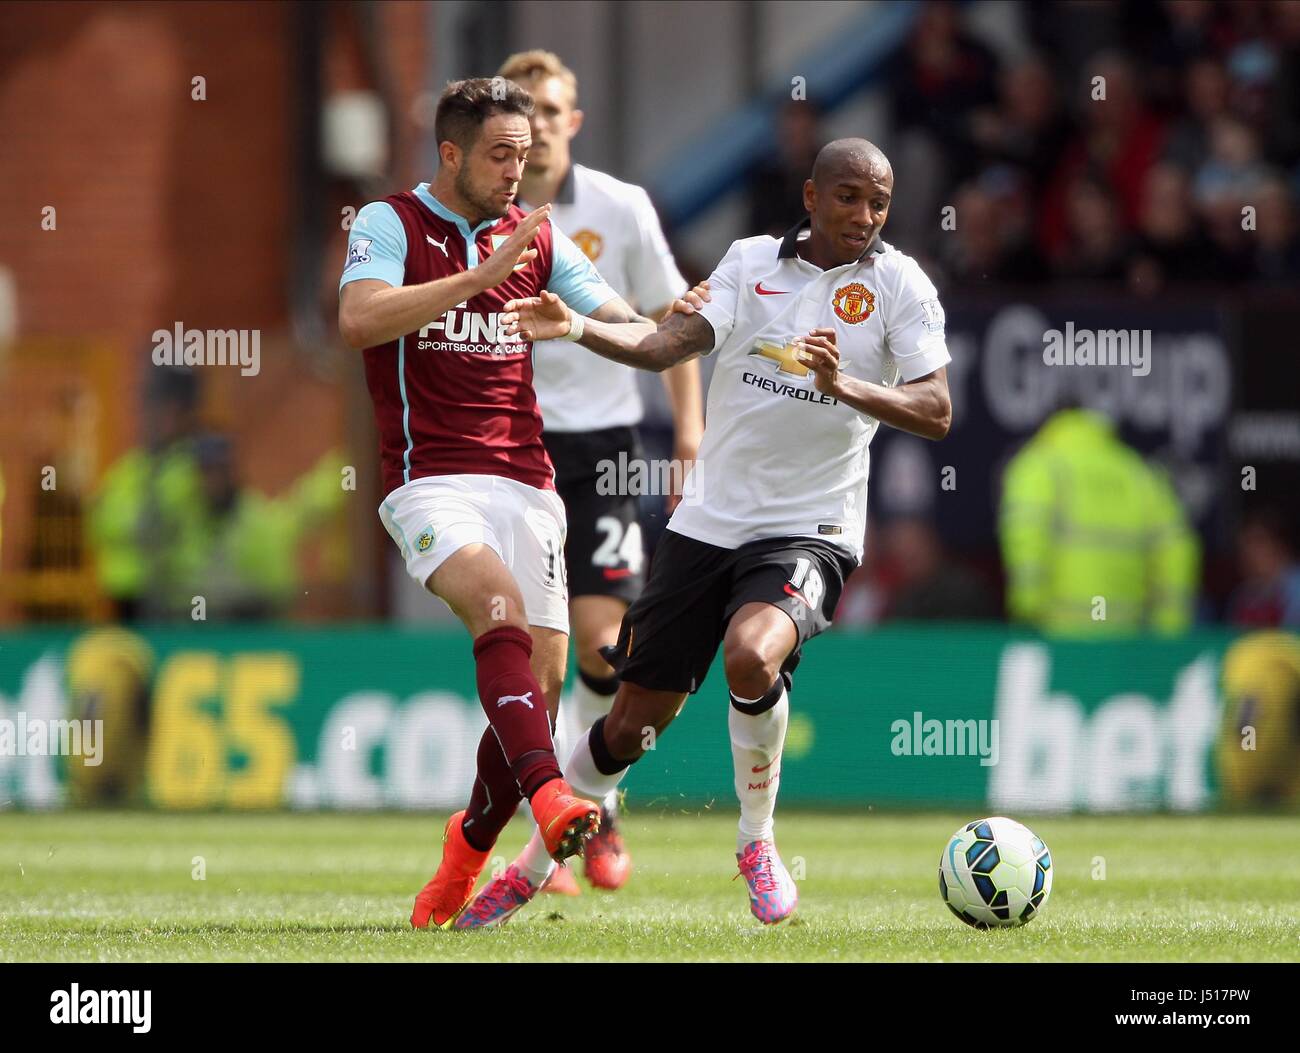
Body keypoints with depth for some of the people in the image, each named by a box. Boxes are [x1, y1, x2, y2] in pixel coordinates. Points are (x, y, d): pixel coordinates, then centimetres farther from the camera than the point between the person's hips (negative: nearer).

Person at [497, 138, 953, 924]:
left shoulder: (899, 285, -3)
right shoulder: (752, 262, 5)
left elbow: (936, 414, -10)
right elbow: (672, 344, -5)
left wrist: (844, 385, -26)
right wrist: (579, 327, -22)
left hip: (811, 528, -3)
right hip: (709, 523, 3)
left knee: (752, 656, -32)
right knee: (633, 724, 6)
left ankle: (757, 841, -10)